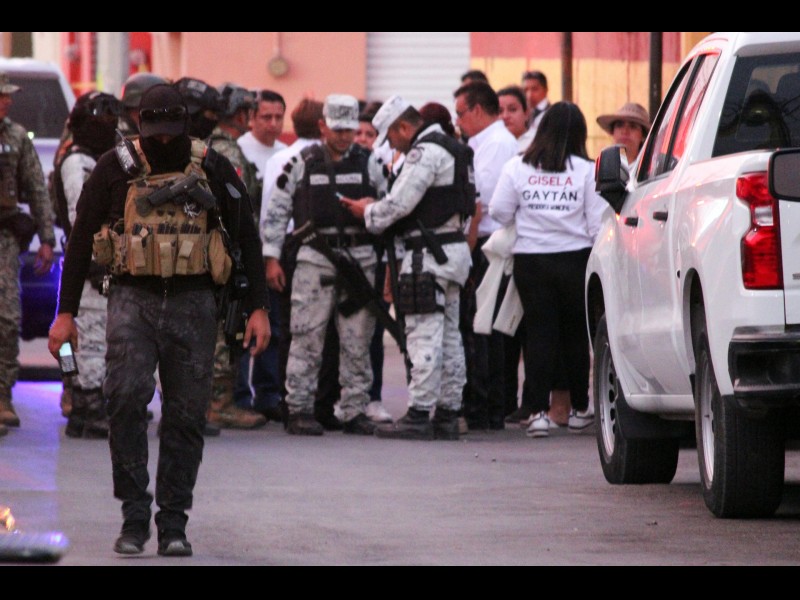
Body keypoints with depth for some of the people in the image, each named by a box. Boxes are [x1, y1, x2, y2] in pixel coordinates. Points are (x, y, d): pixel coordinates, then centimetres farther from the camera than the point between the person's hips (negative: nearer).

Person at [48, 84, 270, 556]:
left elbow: (247, 238, 9)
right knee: (126, 397, -19)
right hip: (134, 299, -1)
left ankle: (174, 525, 8)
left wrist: (259, 309, 3)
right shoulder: (117, 169, 2)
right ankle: (134, 517, -13)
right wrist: (66, 312, 6)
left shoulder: (213, 169, 3)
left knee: (186, 414, 0)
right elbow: (81, 241, 8)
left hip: (193, 304, 1)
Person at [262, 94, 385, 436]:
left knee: (357, 341, 4)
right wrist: (272, 257, 1)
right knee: (307, 338, -4)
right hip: (314, 260, -2)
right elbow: (276, 210, 6)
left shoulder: (368, 164, 9)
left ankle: (355, 411, 10)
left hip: (360, 260, 2)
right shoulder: (302, 164, 3)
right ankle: (300, 411, 0)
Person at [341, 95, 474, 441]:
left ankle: (419, 415, -11)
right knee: (448, 335, 11)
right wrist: (376, 210, 15)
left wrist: (368, 211, 2)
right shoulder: (449, 148, 19)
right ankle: (447, 413, 14)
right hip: (454, 248, 11)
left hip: (430, 253, -11)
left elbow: (399, 202, -17)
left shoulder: (425, 152, -14)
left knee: (424, 335, -10)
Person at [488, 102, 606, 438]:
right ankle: (579, 409, 21)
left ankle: (539, 410, -5)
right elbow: (599, 223, -6)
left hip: (530, 261, 1)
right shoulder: (587, 170, -4)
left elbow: (499, 212, 1)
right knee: (575, 334, 12)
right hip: (575, 259, 0)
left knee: (538, 334, 3)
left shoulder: (517, 168, -1)